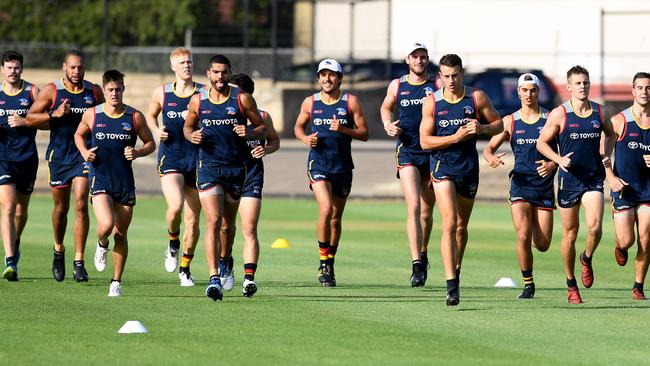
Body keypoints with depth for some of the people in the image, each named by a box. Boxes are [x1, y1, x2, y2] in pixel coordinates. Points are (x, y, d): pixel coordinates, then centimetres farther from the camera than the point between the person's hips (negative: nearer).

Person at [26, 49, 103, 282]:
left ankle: (79, 263, -10)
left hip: (84, 155, 0)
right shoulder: (52, 91, -3)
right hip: (59, 155, 0)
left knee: (81, 205, -12)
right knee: (61, 208, 10)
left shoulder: (94, 92, 4)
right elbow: (30, 118, -3)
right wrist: (54, 115, -17)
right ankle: (59, 250, 37)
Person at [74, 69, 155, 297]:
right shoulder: (92, 115, 0)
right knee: (106, 224, -22)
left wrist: (138, 153, -12)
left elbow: (150, 143, 8)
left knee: (120, 233, 5)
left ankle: (116, 282, 18)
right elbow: (79, 135, 18)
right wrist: (84, 152, -2)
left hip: (125, 181, 1)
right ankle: (101, 245, 15)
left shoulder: (135, 117, -1)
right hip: (100, 179, -1)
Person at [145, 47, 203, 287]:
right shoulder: (162, 93, 5)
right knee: (175, 206, -25)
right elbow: (150, 115, 22)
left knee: (193, 220, 4)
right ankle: (173, 244, 6)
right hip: (170, 157, -1)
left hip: (197, 159, 1)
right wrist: (156, 130, 2)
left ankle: (185, 268, 20)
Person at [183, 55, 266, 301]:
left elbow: (262, 127, 5)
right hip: (208, 167, -1)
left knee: (228, 224, 14)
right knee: (213, 221, -17)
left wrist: (249, 134, -17)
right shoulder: (197, 100, 2)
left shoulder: (242, 99, -1)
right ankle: (214, 279, -23)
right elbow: (187, 126, 17)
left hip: (236, 168, 1)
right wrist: (192, 135, -6)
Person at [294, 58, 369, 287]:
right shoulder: (310, 103, 4)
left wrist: (343, 129, -17)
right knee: (325, 209, -21)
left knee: (336, 218, 10)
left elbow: (364, 133, 0)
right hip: (318, 163, -1)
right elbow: (298, 126, 18)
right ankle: (324, 263, -11)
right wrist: (305, 138, -4)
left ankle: (330, 264, 25)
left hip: (343, 166, 1)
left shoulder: (350, 102, 1)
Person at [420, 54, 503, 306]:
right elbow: (425, 141, -6)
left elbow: (499, 124, 8)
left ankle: (456, 271, 37)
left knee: (461, 226, 15)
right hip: (443, 167, -3)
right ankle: (451, 285, -21)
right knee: (449, 223, -17)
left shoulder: (477, 98, -1)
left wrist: (482, 128, -14)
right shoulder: (432, 102, -5)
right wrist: (456, 137, -18)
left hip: (469, 168, 3)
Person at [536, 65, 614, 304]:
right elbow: (542, 142, 2)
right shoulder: (559, 114, -5)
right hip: (569, 180, -1)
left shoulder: (600, 112, 4)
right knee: (570, 233, 6)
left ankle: (587, 258, 13)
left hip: (594, 178, 1)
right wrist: (559, 159, -14)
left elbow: (610, 134, 24)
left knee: (595, 226, -20)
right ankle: (571, 284, 22)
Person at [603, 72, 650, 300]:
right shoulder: (619, 121, -3)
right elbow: (602, 153, 1)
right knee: (626, 240, -7)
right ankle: (620, 247, 30)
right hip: (623, 188, -2)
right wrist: (611, 177, -11)